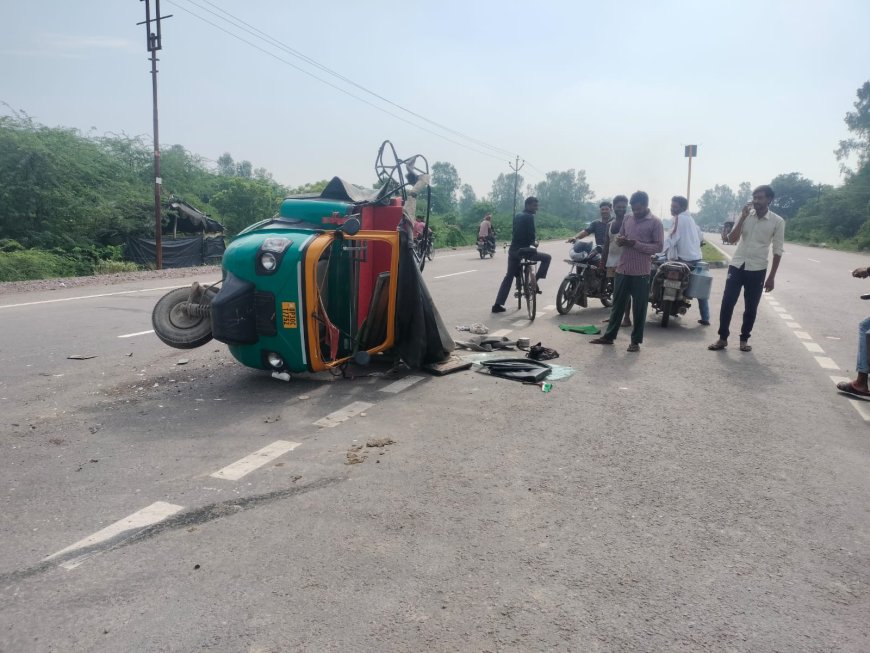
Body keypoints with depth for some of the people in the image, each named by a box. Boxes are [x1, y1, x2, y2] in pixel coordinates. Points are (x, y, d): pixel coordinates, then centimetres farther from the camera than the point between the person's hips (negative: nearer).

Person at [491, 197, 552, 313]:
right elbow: (531, 234, -14)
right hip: (523, 250, -8)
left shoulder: (517, 216, 17)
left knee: (509, 276, 15)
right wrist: (533, 243, 7)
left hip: (512, 250, 8)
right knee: (546, 258, 8)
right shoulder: (529, 216, -9)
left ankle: (498, 304, 10)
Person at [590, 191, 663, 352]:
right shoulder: (627, 218, 11)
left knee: (639, 308, 3)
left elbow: (659, 247, -9)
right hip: (623, 269, 5)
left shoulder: (655, 222, -5)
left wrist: (636, 244, -20)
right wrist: (620, 240, -6)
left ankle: (636, 341, 12)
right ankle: (609, 336, 21)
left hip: (641, 272, -5)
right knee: (617, 304, 12)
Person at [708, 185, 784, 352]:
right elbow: (731, 239, -5)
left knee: (751, 308, 6)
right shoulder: (745, 216, 3)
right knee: (727, 304, -1)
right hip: (737, 266, 2)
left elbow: (777, 251, -2)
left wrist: (771, 278, -3)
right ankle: (723, 338, 10)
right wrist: (743, 217, -14)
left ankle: (744, 339, 21)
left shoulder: (777, 221, -4)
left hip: (757, 270, -2)